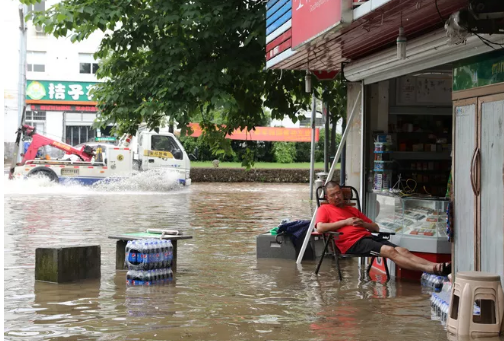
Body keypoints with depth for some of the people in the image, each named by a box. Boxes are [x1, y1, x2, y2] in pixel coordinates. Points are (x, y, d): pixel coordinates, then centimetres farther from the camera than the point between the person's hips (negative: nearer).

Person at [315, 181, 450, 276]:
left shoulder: (352, 209, 32)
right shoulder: (324, 209, 14)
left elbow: (376, 228, 30)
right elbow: (320, 228, -8)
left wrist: (362, 223, 6)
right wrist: (345, 222, -4)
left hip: (368, 236, 7)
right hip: (352, 243, -7)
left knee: (402, 250, -18)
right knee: (389, 250, -29)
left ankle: (434, 266, -37)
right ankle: (427, 269, -44)